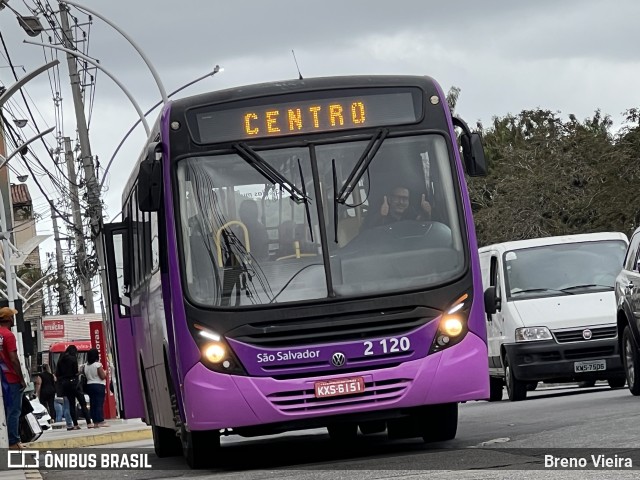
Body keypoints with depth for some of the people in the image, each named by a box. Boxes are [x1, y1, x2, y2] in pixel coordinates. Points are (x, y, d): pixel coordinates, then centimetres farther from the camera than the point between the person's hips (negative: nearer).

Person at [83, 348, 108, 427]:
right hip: (99, 386, -6)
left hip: (89, 386, 6)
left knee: (92, 404, 7)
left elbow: (86, 376, 12)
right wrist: (105, 373, 4)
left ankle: (95, 422, 7)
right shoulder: (98, 365, -13)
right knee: (99, 404, -6)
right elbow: (103, 376, -14)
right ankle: (100, 421, -9)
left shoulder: (86, 366, 6)